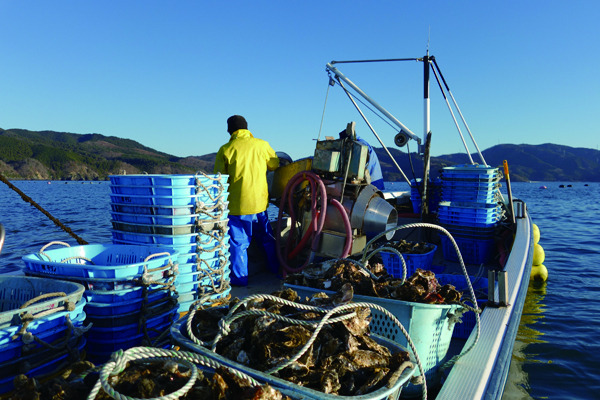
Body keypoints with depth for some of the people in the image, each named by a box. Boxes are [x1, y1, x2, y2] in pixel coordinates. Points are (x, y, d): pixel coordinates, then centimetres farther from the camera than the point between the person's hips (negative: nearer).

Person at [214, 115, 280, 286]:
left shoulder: (225, 149, -7)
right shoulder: (262, 145, 0)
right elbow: (275, 165, 15)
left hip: (237, 204, -3)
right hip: (259, 201, 3)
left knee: (238, 242, 7)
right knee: (267, 237, 20)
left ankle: (240, 278, 14)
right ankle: (276, 269, 33)